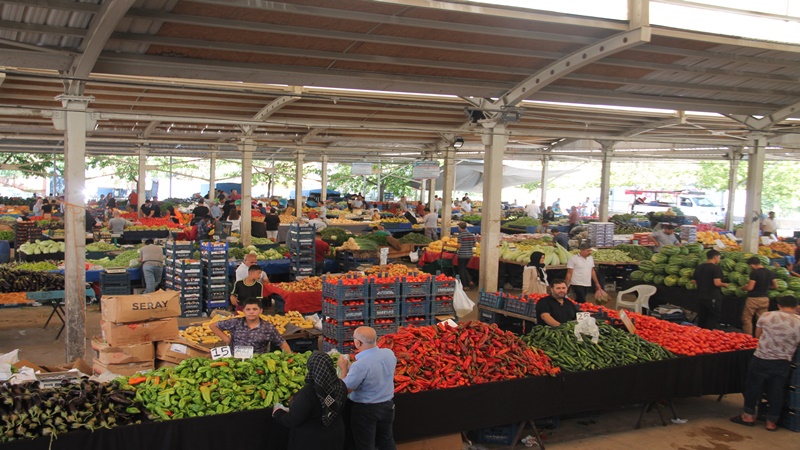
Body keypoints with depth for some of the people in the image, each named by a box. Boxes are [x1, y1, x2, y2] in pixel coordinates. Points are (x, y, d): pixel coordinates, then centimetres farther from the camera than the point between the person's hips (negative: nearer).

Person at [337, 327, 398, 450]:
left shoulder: (360, 365, -30)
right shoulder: (389, 353, -9)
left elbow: (346, 389, -18)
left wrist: (344, 368, -5)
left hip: (365, 410, -6)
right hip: (387, 405, 6)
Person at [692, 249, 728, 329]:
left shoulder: (699, 267, 8)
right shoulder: (716, 268, -14)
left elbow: (694, 281, 14)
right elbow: (717, 283, -22)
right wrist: (724, 284, -3)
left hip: (701, 297, 7)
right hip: (713, 298, -7)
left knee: (701, 319, 15)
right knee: (714, 319, 2)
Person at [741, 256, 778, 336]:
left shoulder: (754, 273, -16)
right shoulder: (770, 272, 5)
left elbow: (750, 287, -19)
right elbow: (775, 286, 11)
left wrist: (743, 287, 2)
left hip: (754, 298, -7)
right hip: (765, 299, 7)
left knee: (747, 319, 5)